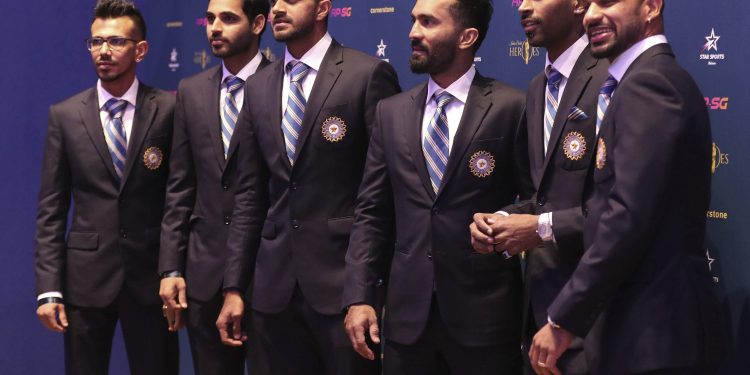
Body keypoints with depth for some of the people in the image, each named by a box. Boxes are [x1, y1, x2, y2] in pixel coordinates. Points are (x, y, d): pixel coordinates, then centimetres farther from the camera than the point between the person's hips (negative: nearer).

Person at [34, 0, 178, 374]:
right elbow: (51, 209, 3)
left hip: (152, 275, -1)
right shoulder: (65, 115, 4)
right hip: (85, 277, 1)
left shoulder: (170, 110, -2)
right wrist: (49, 288, -4)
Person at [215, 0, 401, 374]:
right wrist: (234, 287, 7)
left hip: (345, 278, -5)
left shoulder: (368, 74, -6)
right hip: (274, 284, 5)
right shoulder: (258, 87, 11)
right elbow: (250, 195, 12)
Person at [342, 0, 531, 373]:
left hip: (483, 311, -4)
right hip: (407, 312, 4)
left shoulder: (511, 107, -5)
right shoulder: (391, 112, 9)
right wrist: (358, 297, 1)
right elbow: (371, 212, 8)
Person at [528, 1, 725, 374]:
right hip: (656, 319, 9)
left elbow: (629, 216, -23)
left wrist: (563, 320, -18)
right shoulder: (652, 79, 16)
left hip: (653, 327, -9)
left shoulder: (647, 82, -15)